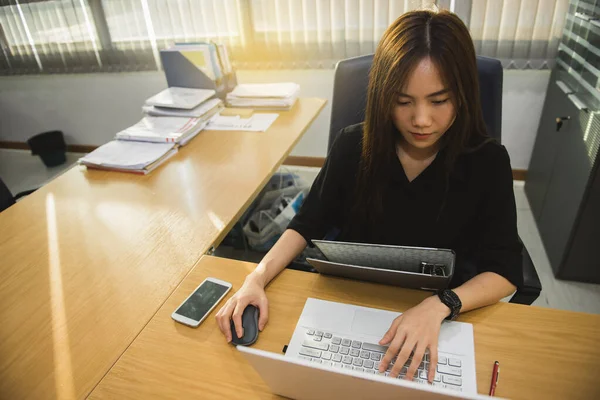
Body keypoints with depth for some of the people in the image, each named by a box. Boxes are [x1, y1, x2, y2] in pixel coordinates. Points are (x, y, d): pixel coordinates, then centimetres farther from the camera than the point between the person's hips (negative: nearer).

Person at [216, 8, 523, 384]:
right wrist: (258, 278, -19)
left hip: (437, 313, 0)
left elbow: (505, 270, -11)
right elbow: (309, 223, -3)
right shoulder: (354, 145, -11)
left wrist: (439, 306, -30)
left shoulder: (487, 162, -13)